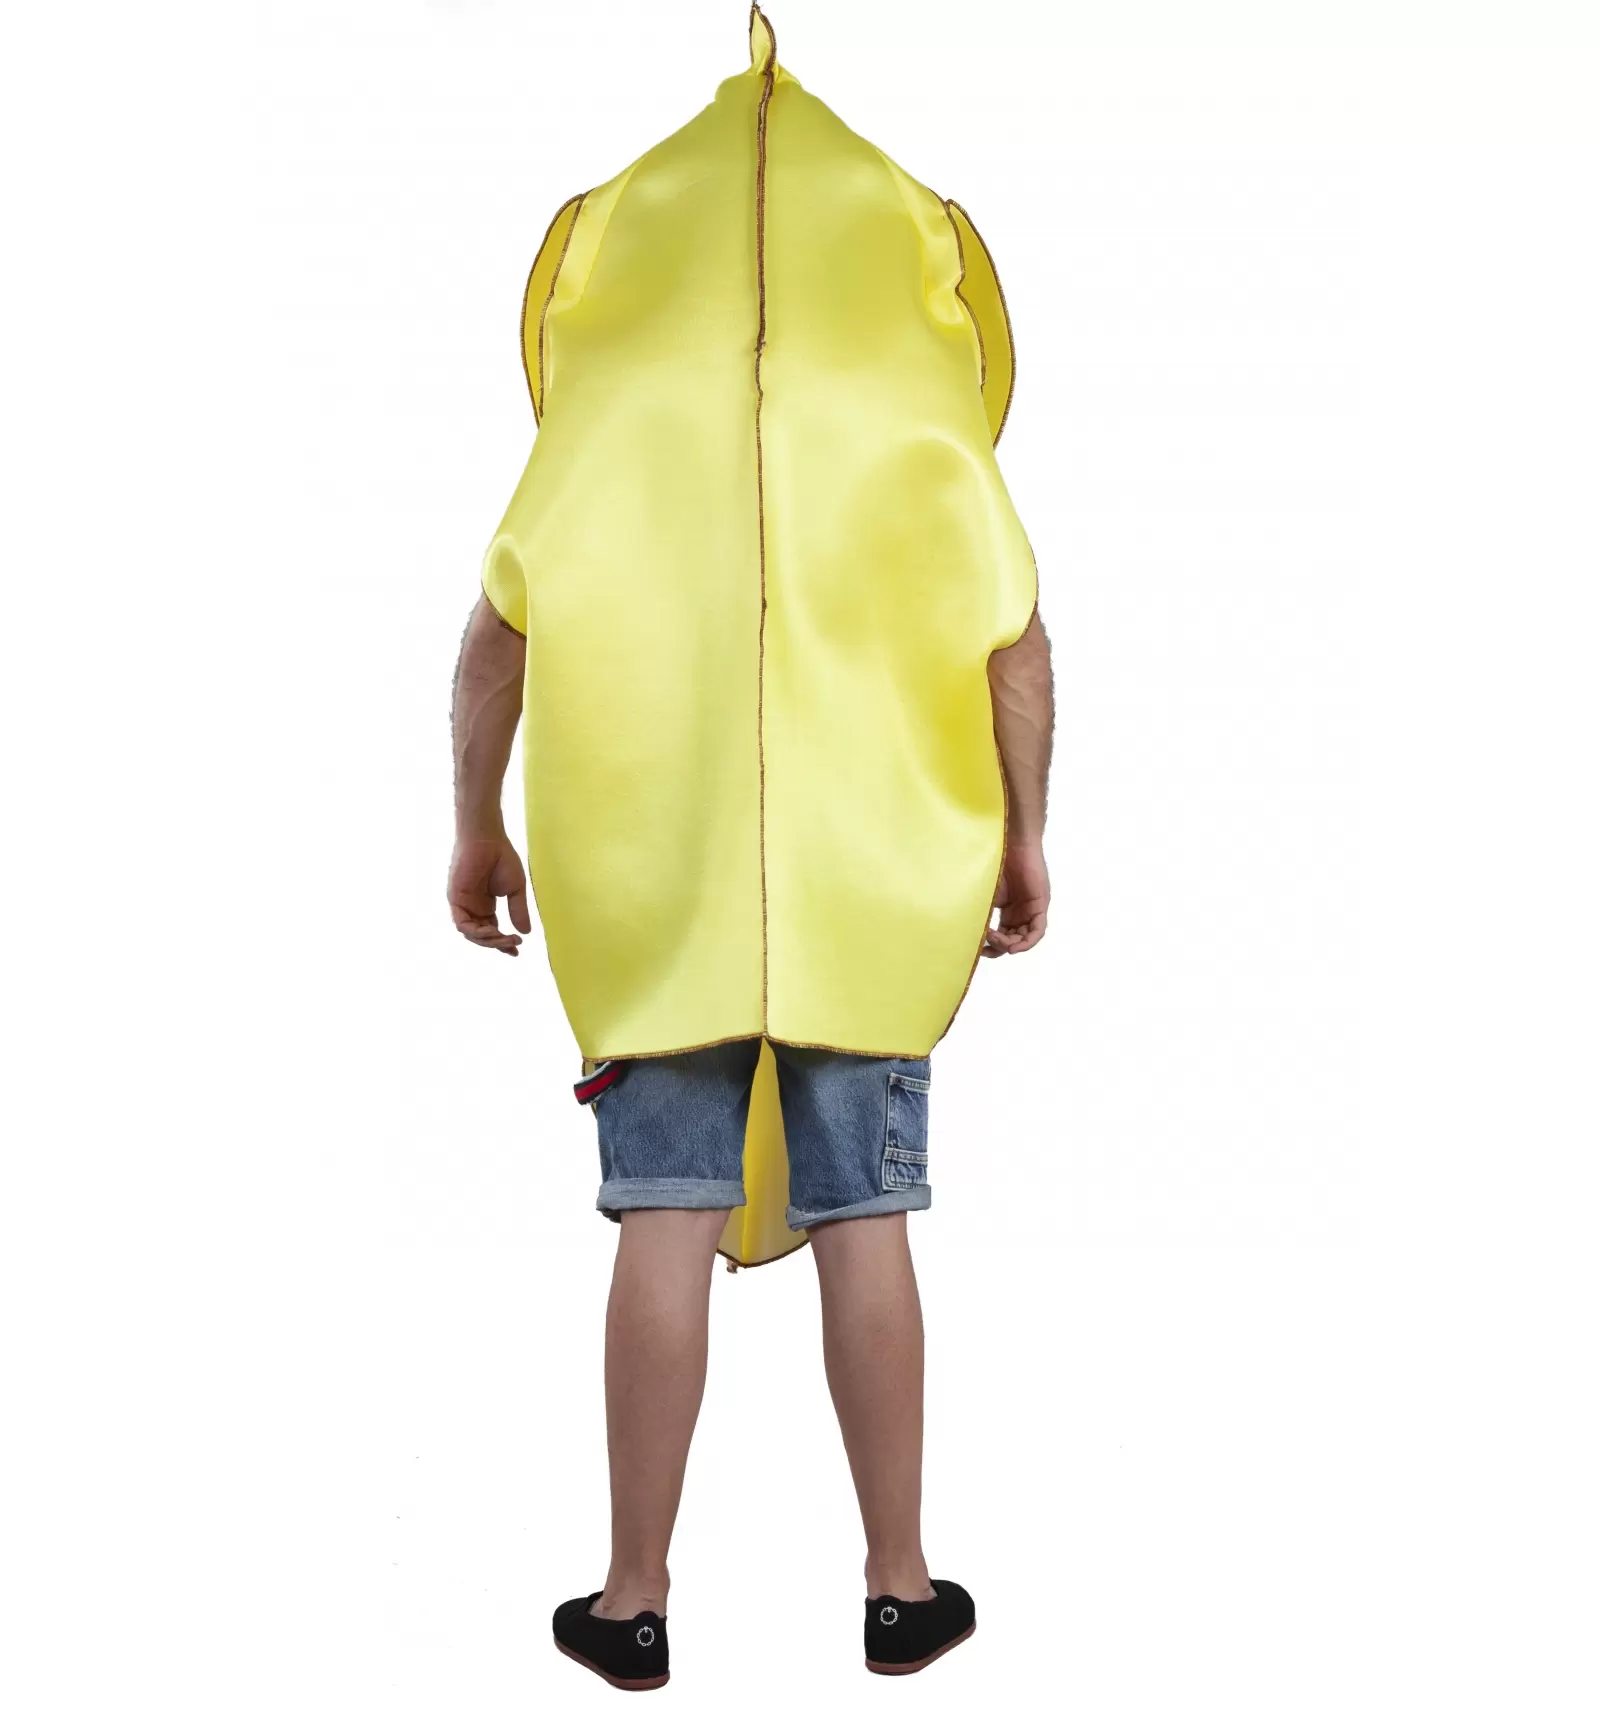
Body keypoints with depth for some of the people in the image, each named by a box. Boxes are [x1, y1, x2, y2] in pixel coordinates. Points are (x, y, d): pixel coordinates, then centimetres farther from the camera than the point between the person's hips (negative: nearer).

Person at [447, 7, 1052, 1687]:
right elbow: (1019, 649, 2)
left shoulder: (608, 422, 5)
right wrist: (1023, 840, 11)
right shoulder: (920, 431, 5)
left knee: (666, 1229, 3)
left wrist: (478, 835, 11)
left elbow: (493, 637, 2)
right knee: (862, 1228, 6)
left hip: (652, 882, 0)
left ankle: (634, 1601, 11)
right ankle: (900, 1588, 17)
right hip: (870, 887, 1)